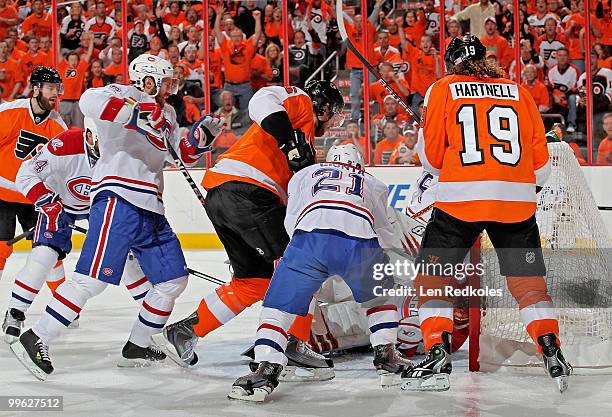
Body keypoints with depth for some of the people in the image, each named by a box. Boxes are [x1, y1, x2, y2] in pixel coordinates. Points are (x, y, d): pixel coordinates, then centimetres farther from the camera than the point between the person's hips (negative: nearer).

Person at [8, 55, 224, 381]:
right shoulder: (122, 94, -2)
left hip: (151, 208, 9)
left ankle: (136, 348, 21)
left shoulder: (166, 113, 25)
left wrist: (203, 133, 7)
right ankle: (35, 340, -12)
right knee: (94, 277, -17)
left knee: (173, 280, 9)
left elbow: (185, 154, 26)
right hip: (118, 198, -9)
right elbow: (89, 100, -23)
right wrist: (139, 114, -29)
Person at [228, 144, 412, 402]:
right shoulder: (374, 184, 38)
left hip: (310, 238, -1)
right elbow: (386, 237, 33)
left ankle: (266, 370, -9)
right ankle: (386, 355, 24)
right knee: (380, 295, 31)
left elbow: (291, 224, 26)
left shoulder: (304, 174, 36)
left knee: (278, 306, 8)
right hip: (360, 241, 1)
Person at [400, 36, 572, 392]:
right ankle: (554, 358, 3)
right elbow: (541, 160, 13)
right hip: (517, 201, 2)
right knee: (529, 281, 13)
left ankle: (438, 361, -2)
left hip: (460, 199, -2)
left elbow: (431, 156, 7)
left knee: (433, 278, 10)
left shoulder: (443, 90, 8)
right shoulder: (519, 91, 14)